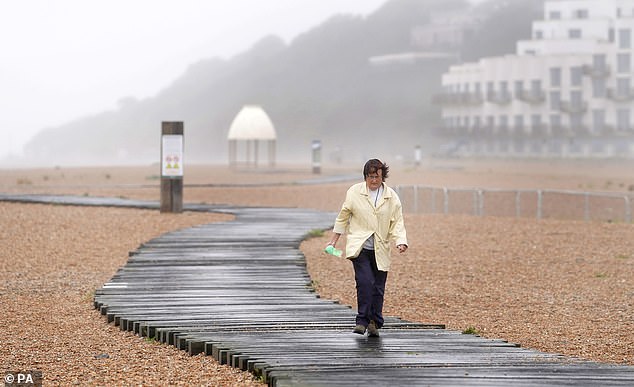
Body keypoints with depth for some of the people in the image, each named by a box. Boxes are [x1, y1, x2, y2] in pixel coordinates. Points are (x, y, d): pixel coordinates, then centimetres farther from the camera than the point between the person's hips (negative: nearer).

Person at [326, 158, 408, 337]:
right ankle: (362, 321, -13)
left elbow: (397, 222, 3)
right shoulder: (354, 192, 2)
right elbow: (343, 218, 11)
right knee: (365, 282, -19)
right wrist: (333, 241, 12)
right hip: (359, 248, -2)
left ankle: (374, 324, 15)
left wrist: (400, 242, -14)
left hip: (380, 251, 2)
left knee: (378, 288, 2)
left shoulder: (392, 197, 4)